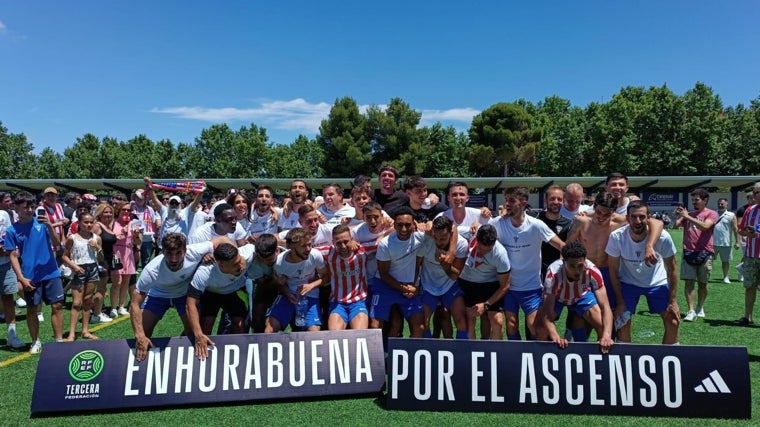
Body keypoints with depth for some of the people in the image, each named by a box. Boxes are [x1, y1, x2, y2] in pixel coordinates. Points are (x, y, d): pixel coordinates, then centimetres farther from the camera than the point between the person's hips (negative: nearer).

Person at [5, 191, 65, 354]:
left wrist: (49, 226, -20)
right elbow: (13, 256, 0)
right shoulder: (12, 230, 0)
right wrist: (21, 278, -7)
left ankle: (59, 340, 10)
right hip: (30, 277, 0)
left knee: (57, 306, 0)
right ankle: (36, 342, 23)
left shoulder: (42, 222, 1)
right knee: (32, 309, 9)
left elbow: (57, 243, -4)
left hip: (51, 273, 1)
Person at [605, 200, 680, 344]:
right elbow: (613, 270, -13)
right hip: (628, 282, -1)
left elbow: (672, 269, -11)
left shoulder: (662, 237, -25)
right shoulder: (616, 237, -25)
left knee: (673, 322, -1)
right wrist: (620, 302, -12)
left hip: (657, 282, 1)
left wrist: (673, 301, -10)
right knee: (622, 322, -7)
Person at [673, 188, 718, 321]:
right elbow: (675, 226, 7)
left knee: (703, 284, 8)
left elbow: (705, 226, -18)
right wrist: (677, 216, -11)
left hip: (705, 253, -2)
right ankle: (691, 311, -4)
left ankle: (700, 308, 26)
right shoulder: (688, 214, 12)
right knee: (689, 282, -5)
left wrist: (687, 216, -19)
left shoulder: (711, 214, 1)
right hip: (688, 252, 2)